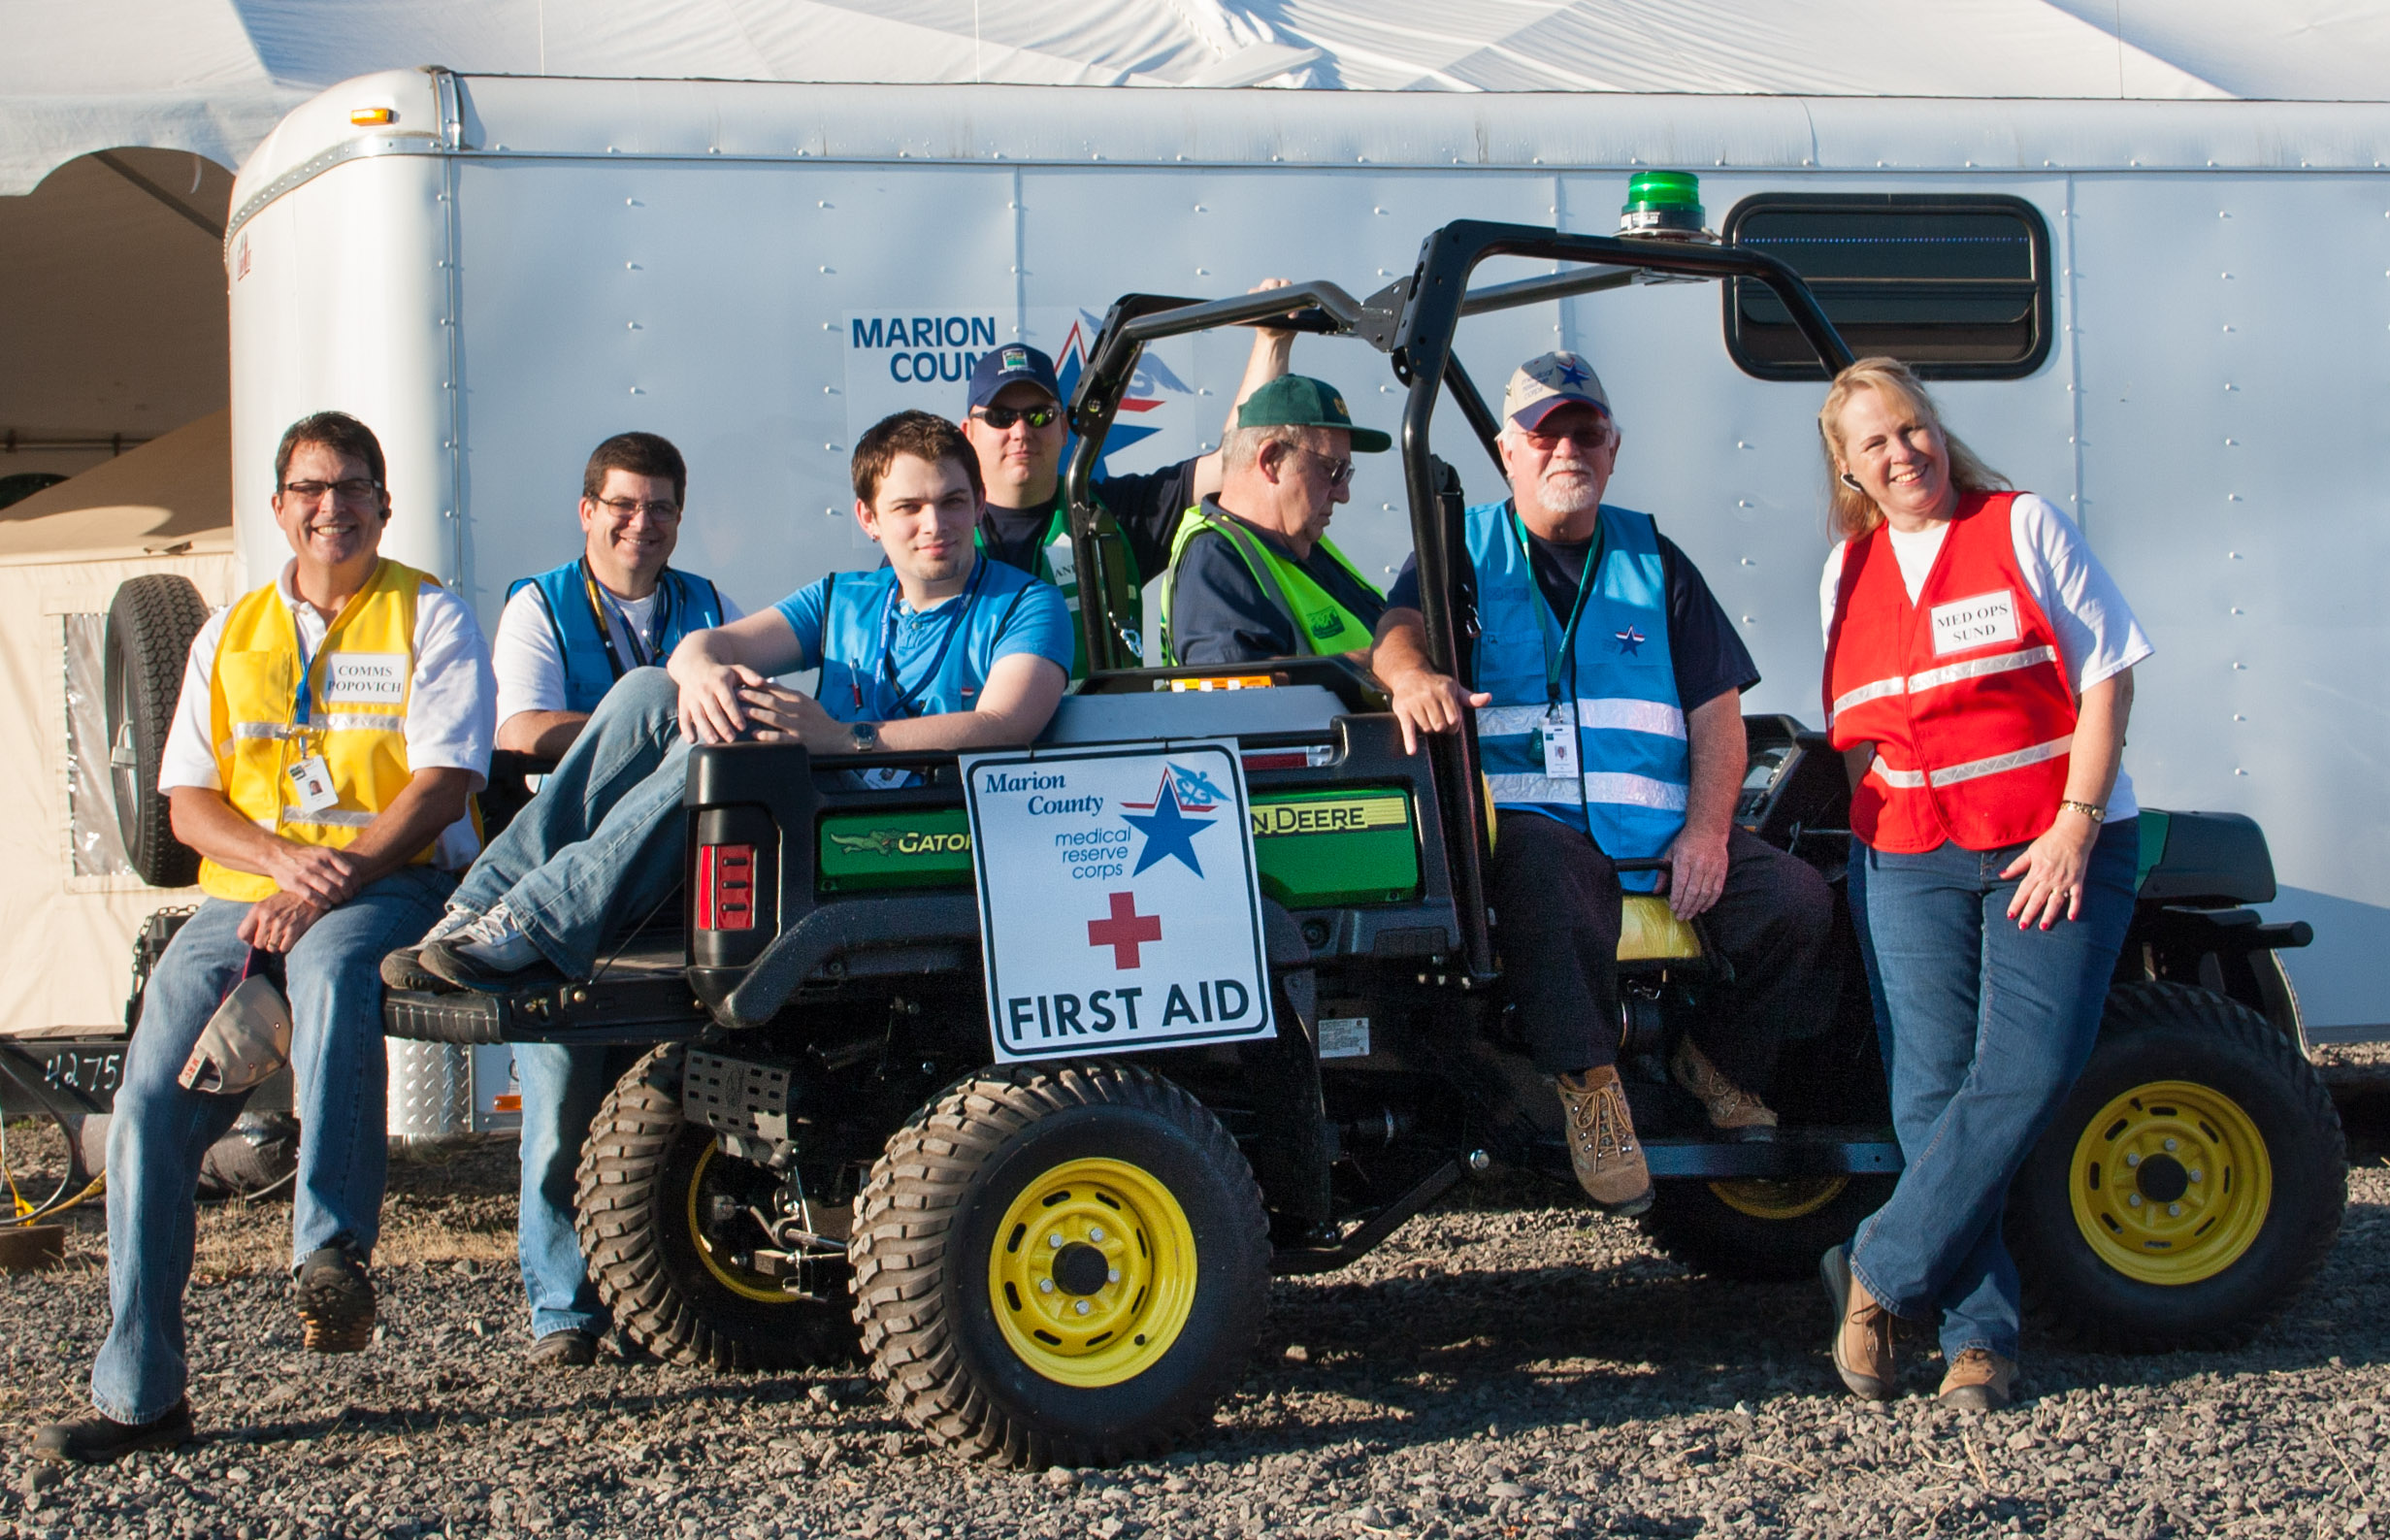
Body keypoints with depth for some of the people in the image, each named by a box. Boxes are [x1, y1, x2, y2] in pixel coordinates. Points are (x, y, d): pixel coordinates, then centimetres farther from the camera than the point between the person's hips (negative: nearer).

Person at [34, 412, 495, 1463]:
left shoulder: (429, 617, 8)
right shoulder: (230, 635, 20)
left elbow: (441, 785, -4)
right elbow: (189, 804, 12)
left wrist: (333, 880, -18)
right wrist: (285, 858, -9)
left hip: (394, 882, -4)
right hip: (243, 893, 4)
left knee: (331, 968, -41)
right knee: (151, 1100, -15)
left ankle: (330, 1249, -40)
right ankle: (138, 1392, -10)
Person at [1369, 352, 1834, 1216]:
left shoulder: (1652, 560, 19)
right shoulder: (1467, 549, 13)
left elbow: (1717, 706, 12)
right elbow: (1400, 625, -8)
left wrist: (1706, 832, -5)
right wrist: (1412, 673, -35)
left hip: (1663, 832, 4)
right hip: (1527, 814, -4)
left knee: (1798, 900, -17)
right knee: (1548, 874, -39)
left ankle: (1722, 1061, 7)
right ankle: (1587, 1082, -30)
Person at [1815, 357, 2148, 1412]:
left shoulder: (2024, 529, 1)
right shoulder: (1847, 574, 13)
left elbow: (2105, 683, -3)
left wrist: (2074, 828, -11)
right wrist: (1864, 829, 6)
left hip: (2052, 851, -3)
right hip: (1911, 859, 3)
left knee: (2028, 1070, -17)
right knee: (1934, 1087, -4)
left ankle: (1879, 1273, -8)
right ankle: (1979, 1335, 1)